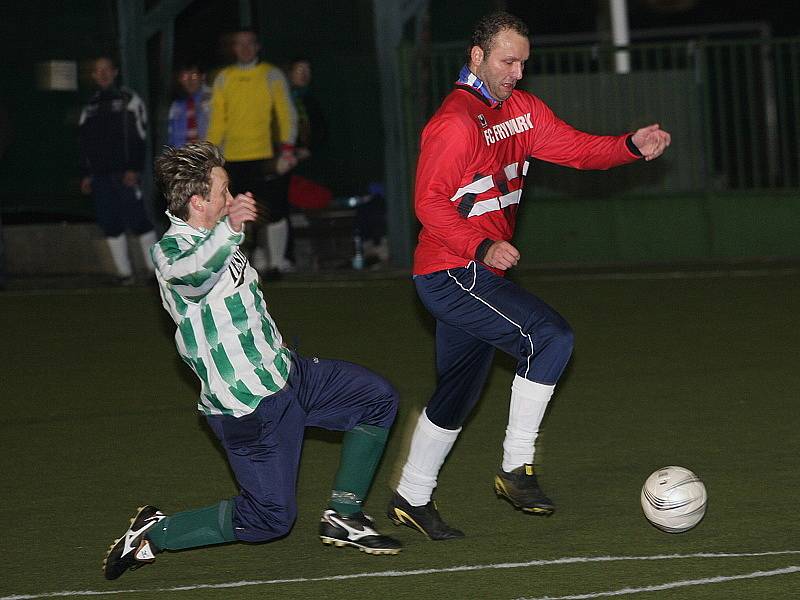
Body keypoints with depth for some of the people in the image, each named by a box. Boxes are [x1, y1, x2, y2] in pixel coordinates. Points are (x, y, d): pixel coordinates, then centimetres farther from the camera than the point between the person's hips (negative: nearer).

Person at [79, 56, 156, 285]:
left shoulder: (129, 100, 3)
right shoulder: (90, 107, 18)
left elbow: (139, 136, -5)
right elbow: (84, 142, 19)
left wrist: (134, 169, -13)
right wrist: (85, 174, 11)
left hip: (125, 173, -5)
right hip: (100, 175, 5)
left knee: (137, 220, -10)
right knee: (110, 225, 2)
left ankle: (155, 267, -3)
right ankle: (124, 272, 6)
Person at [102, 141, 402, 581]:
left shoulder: (212, 238, 5)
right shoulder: (171, 251, -25)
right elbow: (190, 273, -51)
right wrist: (228, 231, -63)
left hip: (281, 375, 10)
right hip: (249, 405, -10)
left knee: (378, 398, 11)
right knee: (270, 517, -3)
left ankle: (342, 517, 16)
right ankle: (152, 535, 8)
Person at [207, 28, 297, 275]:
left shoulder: (271, 75, 3)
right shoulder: (224, 78, 12)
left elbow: (286, 113, -3)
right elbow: (217, 119, 14)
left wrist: (287, 148, -13)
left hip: (266, 154, -3)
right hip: (234, 159, 3)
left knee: (273, 208, -6)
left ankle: (277, 259, 1)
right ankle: (260, 258, 13)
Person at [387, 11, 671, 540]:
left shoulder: (521, 110, 10)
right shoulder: (455, 123, -17)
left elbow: (576, 147, 6)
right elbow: (430, 203, -20)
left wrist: (632, 146, -11)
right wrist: (482, 248, -31)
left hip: (474, 277, 9)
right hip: (452, 274, -9)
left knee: (459, 392, 17)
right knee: (552, 337, -20)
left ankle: (412, 498, 28)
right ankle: (517, 467, -14)